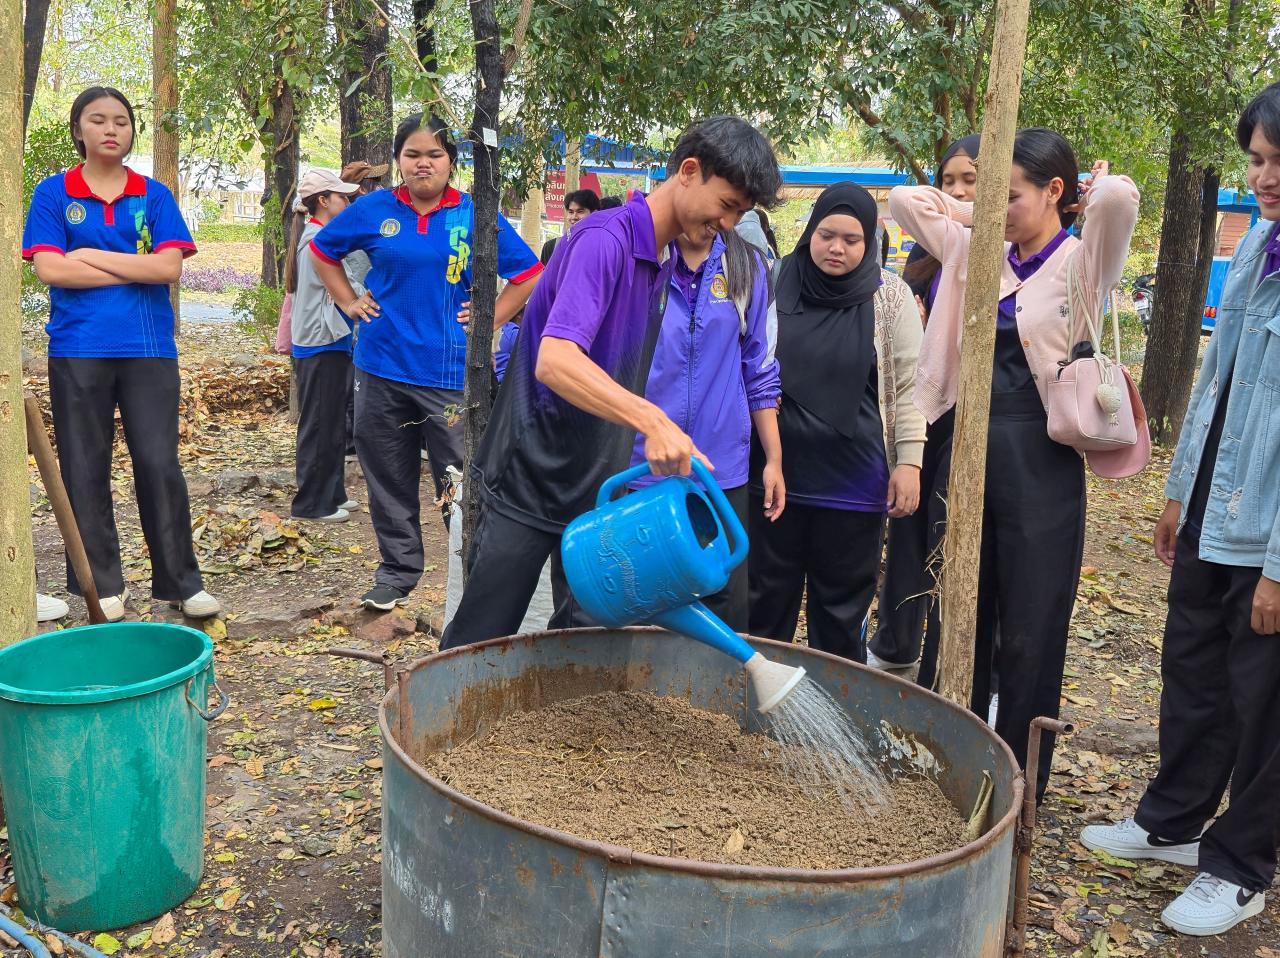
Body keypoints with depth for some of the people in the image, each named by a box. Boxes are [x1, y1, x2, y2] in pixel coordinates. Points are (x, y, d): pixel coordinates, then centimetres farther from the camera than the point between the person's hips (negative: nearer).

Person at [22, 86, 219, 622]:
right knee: (85, 470, 5)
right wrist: (138, 268, -9)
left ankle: (180, 582, 9)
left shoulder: (154, 195, 7)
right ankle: (101, 586, 16)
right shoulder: (53, 192, 5)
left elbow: (169, 266, -6)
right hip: (78, 351, 0)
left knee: (160, 464, -1)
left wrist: (91, 256, -8)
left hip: (149, 350, 0)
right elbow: (50, 269, -8)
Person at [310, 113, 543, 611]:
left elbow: (528, 275, 6)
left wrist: (489, 318, -2)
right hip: (382, 368, 3)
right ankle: (397, 572, 25)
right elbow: (321, 251, 21)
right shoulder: (373, 210, 4)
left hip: (449, 371, -3)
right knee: (388, 479, 11)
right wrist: (349, 302, 10)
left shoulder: (476, 216, -1)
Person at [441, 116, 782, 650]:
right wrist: (652, 420, -45)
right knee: (477, 649, 3)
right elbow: (554, 361, -34)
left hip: (598, 488, 8)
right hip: (528, 483, -8)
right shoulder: (606, 238, -19)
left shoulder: (660, 259, 9)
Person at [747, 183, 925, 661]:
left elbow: (906, 385, 0)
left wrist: (909, 460, -5)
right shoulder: (776, 284, 1)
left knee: (842, 607, 9)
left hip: (853, 478, -1)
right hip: (776, 469, 2)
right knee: (767, 597, 12)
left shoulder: (889, 296, -2)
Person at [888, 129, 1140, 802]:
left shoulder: (1082, 263, -5)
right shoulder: (978, 254, 9)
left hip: (1040, 464, -5)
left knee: (1030, 635, 4)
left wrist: (1094, 189, -4)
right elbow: (904, 200, 16)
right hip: (968, 450, 5)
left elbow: (1120, 197, -26)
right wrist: (980, 215, 11)